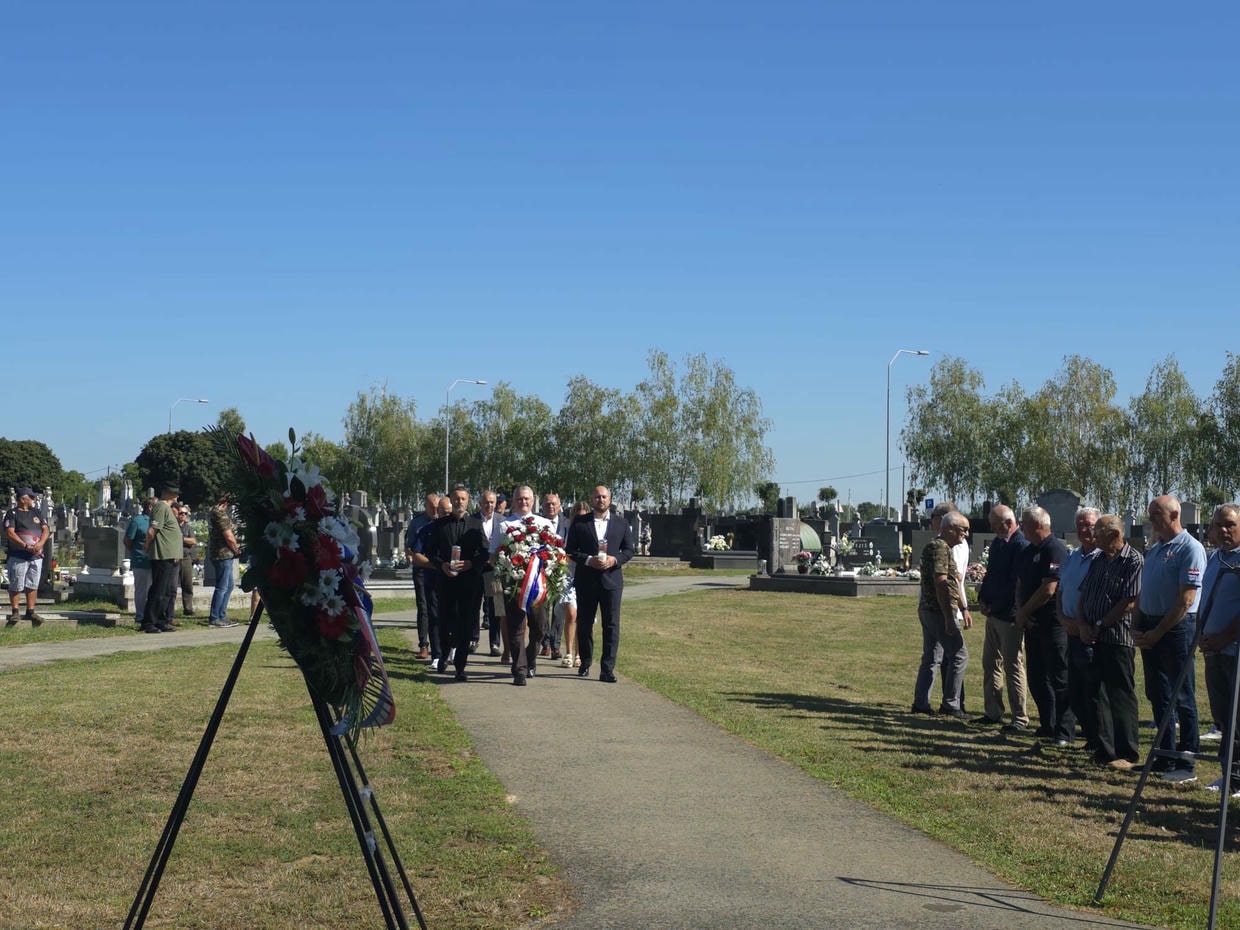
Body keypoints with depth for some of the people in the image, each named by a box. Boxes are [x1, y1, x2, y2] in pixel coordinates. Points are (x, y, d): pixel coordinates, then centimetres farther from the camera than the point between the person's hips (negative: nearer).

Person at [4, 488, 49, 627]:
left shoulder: (36, 513, 16)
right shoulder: (12, 514, -2)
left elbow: (46, 530, 11)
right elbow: (10, 533, -12)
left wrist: (40, 543, -9)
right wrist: (25, 546, -20)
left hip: (36, 556, 5)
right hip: (18, 556, -5)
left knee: (33, 585, 6)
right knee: (16, 586, -2)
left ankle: (30, 612, 12)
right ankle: (15, 612, 6)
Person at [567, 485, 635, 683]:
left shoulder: (622, 523, 8)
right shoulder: (579, 522, 4)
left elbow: (629, 550, 9)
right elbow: (570, 550, 2)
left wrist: (615, 559, -10)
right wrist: (588, 560, -14)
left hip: (612, 579, 0)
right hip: (586, 580, 0)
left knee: (611, 626, -5)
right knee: (584, 624, 9)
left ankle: (607, 670, -4)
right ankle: (585, 663, 25)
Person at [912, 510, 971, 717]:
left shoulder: (945, 548, 19)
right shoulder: (940, 547, -15)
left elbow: (953, 582, 25)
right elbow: (940, 584, -21)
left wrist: (963, 610, 25)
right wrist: (949, 618, -23)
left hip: (928, 610, 10)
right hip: (939, 611, -10)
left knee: (931, 658, 12)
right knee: (959, 655, -5)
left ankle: (920, 702, 13)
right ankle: (950, 704, -1)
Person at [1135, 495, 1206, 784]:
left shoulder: (1190, 549, -11)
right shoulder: (1153, 550, 15)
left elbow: (1186, 600, -16)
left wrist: (1157, 633, -16)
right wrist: (1140, 629, 5)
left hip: (1177, 628, -8)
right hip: (1150, 629, 8)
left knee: (1182, 698, -3)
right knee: (1158, 695, 12)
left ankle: (1186, 764, 3)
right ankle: (1165, 756, 22)